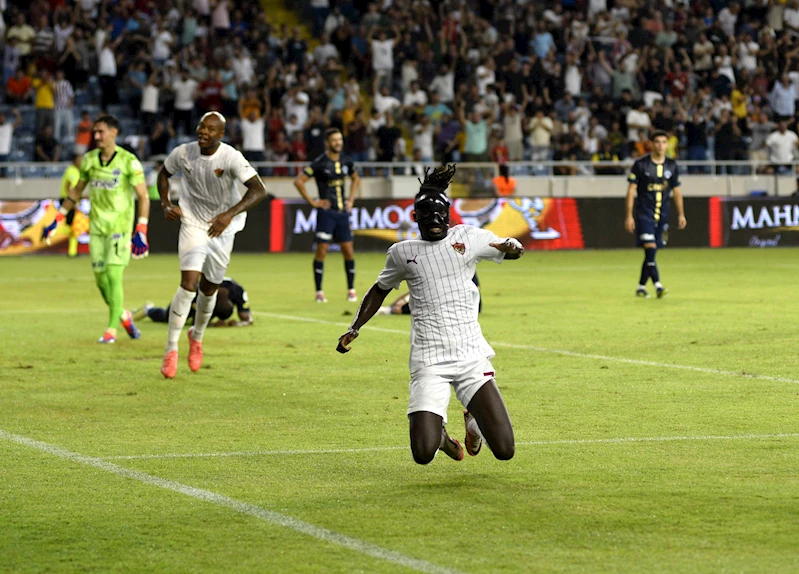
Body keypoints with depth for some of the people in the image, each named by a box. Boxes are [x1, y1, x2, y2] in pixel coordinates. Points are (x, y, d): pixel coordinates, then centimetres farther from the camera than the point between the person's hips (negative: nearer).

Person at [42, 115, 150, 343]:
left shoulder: (129, 161, -9)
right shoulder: (89, 160, 6)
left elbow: (143, 197, -9)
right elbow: (76, 191, 19)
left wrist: (141, 232, -16)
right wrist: (57, 220, 18)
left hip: (120, 227, -5)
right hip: (96, 227, 5)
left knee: (113, 275, -12)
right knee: (101, 279, 3)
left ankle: (112, 329, -5)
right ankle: (123, 316, 27)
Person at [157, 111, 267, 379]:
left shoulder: (231, 158, -21)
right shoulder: (183, 153, -11)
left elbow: (258, 189, -29)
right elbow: (164, 173, 10)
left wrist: (230, 214, -40)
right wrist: (166, 204, -6)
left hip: (222, 229, 0)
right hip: (193, 224, 0)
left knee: (209, 290, 12)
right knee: (189, 284, -18)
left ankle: (197, 336, 42)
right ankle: (171, 349, -11)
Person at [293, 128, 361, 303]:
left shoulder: (346, 162, 8)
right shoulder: (320, 163, -9)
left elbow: (356, 178, 28)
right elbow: (298, 181, -12)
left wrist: (351, 198, 16)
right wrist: (312, 202, -11)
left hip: (342, 212, 5)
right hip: (326, 212, -5)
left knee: (348, 251, 4)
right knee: (321, 251, -6)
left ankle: (351, 290, 14)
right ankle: (319, 292, 0)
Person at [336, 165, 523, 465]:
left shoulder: (467, 237, 6)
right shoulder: (403, 253, 9)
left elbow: (512, 249, 14)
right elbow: (380, 290, 25)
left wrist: (512, 248, -10)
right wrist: (354, 329, 17)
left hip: (471, 356, 0)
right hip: (428, 361, 0)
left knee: (504, 450, -7)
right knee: (423, 453, -16)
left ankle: (474, 419, 27)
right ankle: (436, 428, 21)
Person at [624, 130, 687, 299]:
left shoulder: (672, 166, 8)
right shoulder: (640, 164, -4)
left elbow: (676, 191, 16)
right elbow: (631, 190, -3)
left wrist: (681, 214, 10)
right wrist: (629, 215, -9)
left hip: (662, 215, 4)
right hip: (644, 213, -4)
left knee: (651, 253, 7)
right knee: (649, 248, -17)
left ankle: (641, 287, 17)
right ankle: (657, 285, -24)